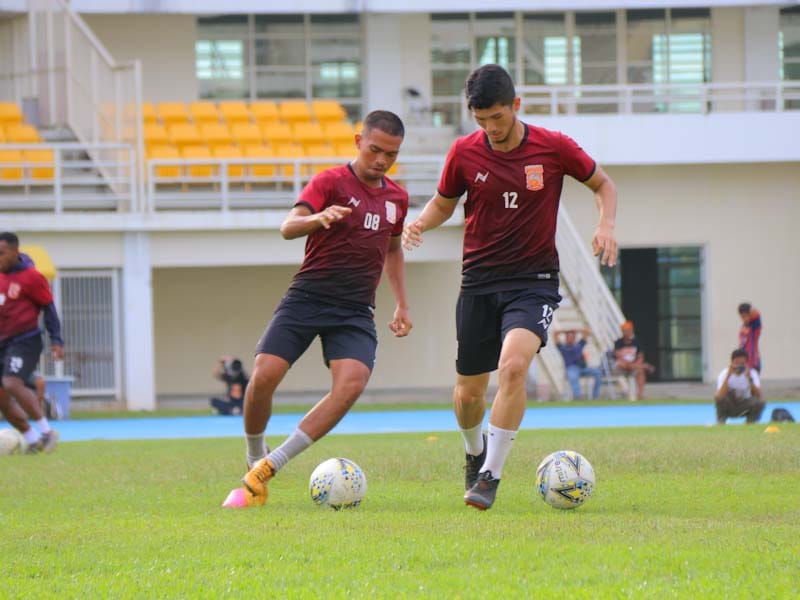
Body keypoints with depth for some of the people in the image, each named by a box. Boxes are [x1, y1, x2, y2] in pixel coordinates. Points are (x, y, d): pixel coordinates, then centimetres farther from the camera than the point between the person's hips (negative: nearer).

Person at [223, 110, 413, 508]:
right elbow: (288, 228, -18)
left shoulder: (396, 198, 14)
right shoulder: (331, 182, -3)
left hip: (356, 311, 3)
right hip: (307, 297, -3)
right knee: (263, 376, -16)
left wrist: (402, 304, 27)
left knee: (352, 383, -23)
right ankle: (254, 463, 11)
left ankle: (267, 468, -19)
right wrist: (318, 218, -39)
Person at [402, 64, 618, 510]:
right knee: (468, 394, 5)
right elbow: (444, 203, 13)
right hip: (479, 282, 3)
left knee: (513, 365, -28)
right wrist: (421, 223, -9)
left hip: (535, 280, -2)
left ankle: (491, 476, -18)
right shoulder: (465, 152, -3)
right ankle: (476, 452, 40)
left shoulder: (554, 148, -7)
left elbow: (603, 184, 8)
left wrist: (607, 225, -10)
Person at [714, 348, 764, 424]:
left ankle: (751, 422, -3)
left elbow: (758, 395, -29)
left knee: (760, 403, -28)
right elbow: (720, 396, -36)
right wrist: (728, 376, -40)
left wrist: (749, 378, -39)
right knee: (718, 397, -31)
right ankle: (721, 422, -11)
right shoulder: (724, 373, -20)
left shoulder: (752, 373, -16)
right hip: (729, 408, -1)